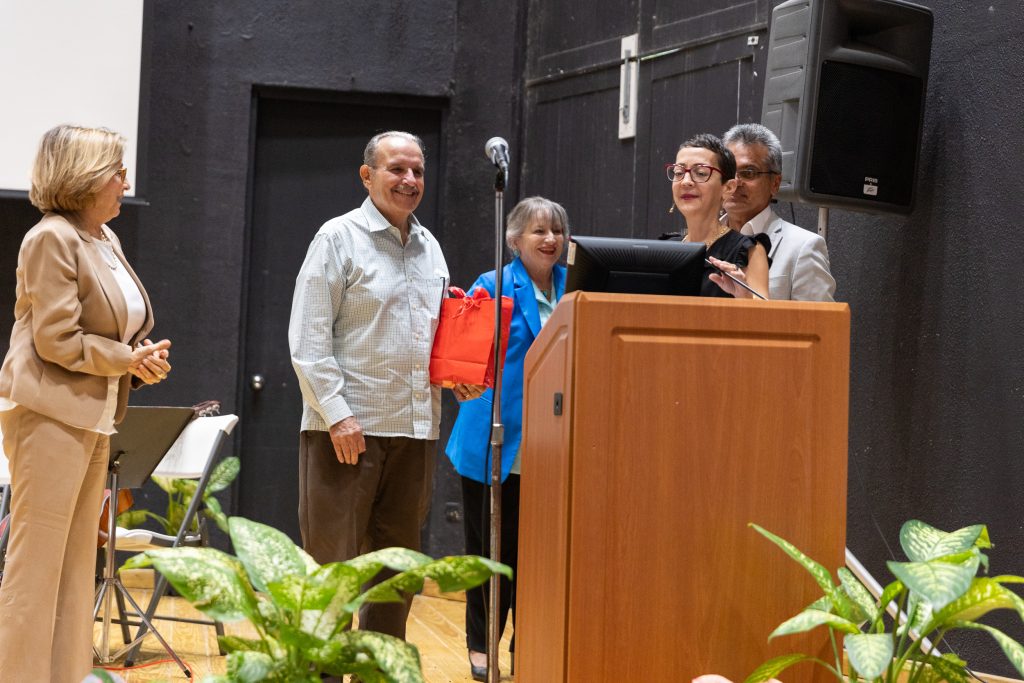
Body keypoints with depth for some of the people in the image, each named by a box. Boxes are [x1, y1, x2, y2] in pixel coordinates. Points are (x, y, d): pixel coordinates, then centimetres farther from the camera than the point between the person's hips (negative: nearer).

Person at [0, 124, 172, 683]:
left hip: (94, 417, 9)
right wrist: (128, 359, -9)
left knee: (77, 562, 11)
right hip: (51, 412, -9)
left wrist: (142, 357, 4)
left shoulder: (106, 240, 15)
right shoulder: (52, 238, -11)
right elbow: (58, 340, -16)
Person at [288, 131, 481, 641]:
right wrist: (337, 413, -17)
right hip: (347, 428, -6)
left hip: (414, 428, 7)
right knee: (331, 565, -3)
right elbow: (307, 339, -9)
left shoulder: (429, 247, 16)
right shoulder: (340, 237, -3)